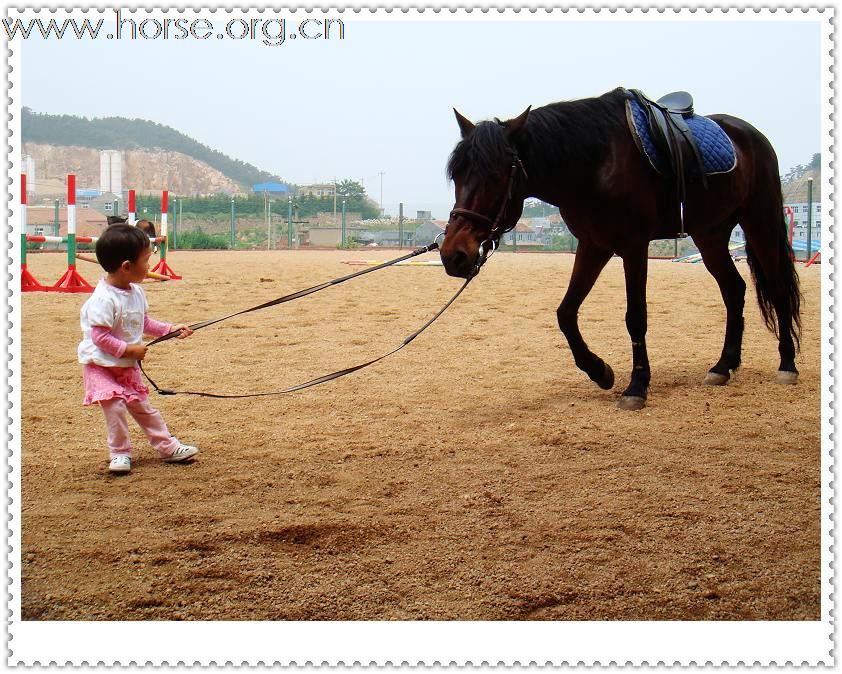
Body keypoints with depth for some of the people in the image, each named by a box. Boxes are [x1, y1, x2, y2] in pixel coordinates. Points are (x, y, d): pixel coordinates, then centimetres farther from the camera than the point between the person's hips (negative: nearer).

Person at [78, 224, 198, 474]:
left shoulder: (137, 293, -1)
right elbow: (99, 336, -29)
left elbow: (144, 322, 13)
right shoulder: (104, 299, -28)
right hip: (100, 364, -8)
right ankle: (120, 453, 3)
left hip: (128, 365, 8)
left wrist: (169, 329, 4)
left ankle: (166, 446, 22)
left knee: (142, 406, 15)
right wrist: (128, 349, -26)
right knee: (115, 405, -15)